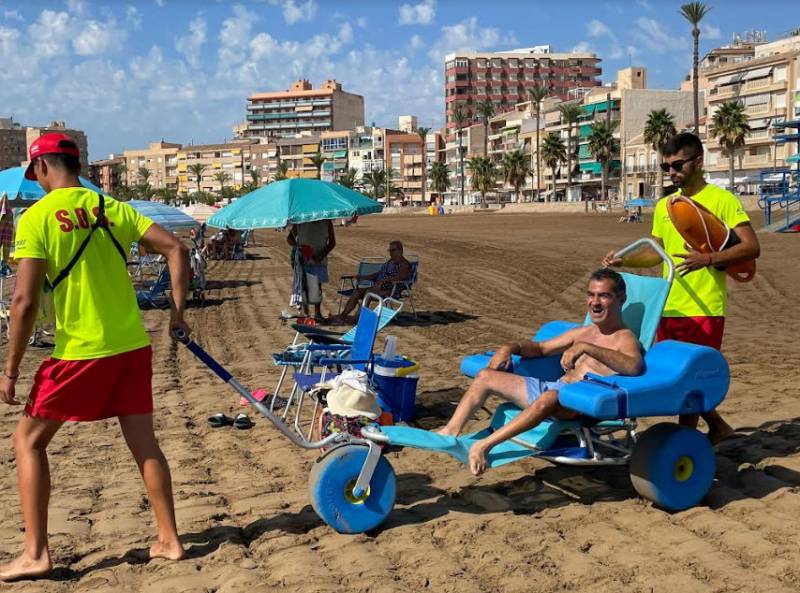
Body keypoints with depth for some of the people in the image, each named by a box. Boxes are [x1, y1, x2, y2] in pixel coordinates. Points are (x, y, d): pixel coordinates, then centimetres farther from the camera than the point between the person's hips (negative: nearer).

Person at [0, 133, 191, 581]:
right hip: (133, 346, 5)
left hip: (80, 351, -5)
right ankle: (170, 540, 19)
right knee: (144, 442, 13)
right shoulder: (113, 208, 6)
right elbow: (176, 249, 0)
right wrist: (178, 314, 5)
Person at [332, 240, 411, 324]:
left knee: (369, 291, -31)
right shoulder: (389, 262, 24)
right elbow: (377, 274, 23)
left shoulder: (404, 264, -4)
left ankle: (358, 317, -34)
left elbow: (400, 276, -23)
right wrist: (361, 277, 10)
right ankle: (342, 315, -19)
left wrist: (384, 280, -33)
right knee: (357, 291, -11)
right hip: (379, 287, 9)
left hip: (392, 291, -9)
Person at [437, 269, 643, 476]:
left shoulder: (624, 338, 1)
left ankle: (484, 445, -41)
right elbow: (539, 348, 31)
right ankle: (450, 432, -10)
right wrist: (511, 347, 10)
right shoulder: (582, 332, 24)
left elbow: (634, 366, -23)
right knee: (486, 376, 4)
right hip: (550, 388, 8)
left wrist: (586, 347, -30)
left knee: (549, 398, -42)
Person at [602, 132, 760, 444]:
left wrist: (708, 259, -27)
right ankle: (717, 426, 32)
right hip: (669, 307, 7)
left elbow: (751, 247, -14)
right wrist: (623, 260, 7)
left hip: (704, 309, -7)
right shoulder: (664, 205, 13)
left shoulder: (721, 199, -7)